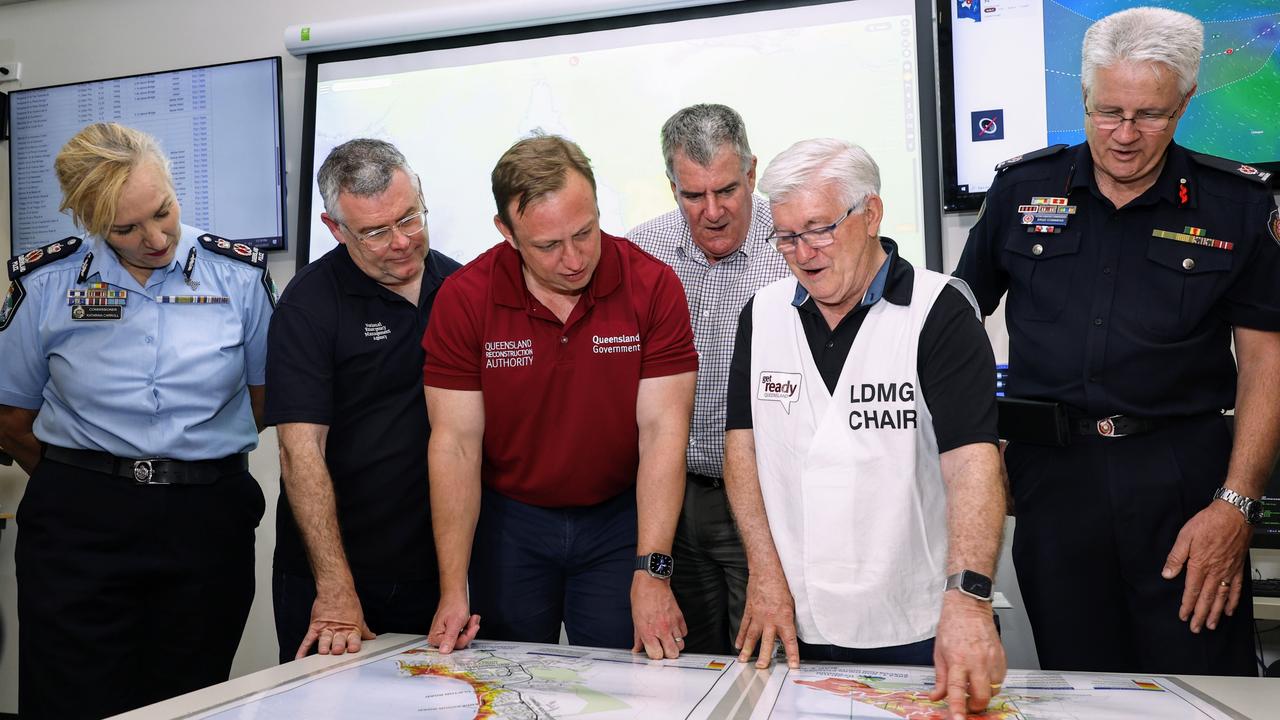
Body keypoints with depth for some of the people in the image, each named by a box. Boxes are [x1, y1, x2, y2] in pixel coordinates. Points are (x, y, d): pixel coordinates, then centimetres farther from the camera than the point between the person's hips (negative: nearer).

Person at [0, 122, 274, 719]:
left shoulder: (240, 274, -1)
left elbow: (264, 395, 7)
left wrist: (195, 460, 9)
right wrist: (78, 482, 10)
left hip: (207, 523, 0)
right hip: (77, 527, 0)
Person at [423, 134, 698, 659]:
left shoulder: (653, 286, -14)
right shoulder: (464, 297, -12)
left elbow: (662, 430, -16)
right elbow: (456, 443, -12)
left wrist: (652, 573, -23)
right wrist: (453, 591, -16)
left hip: (620, 517, 0)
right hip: (509, 522, 1)